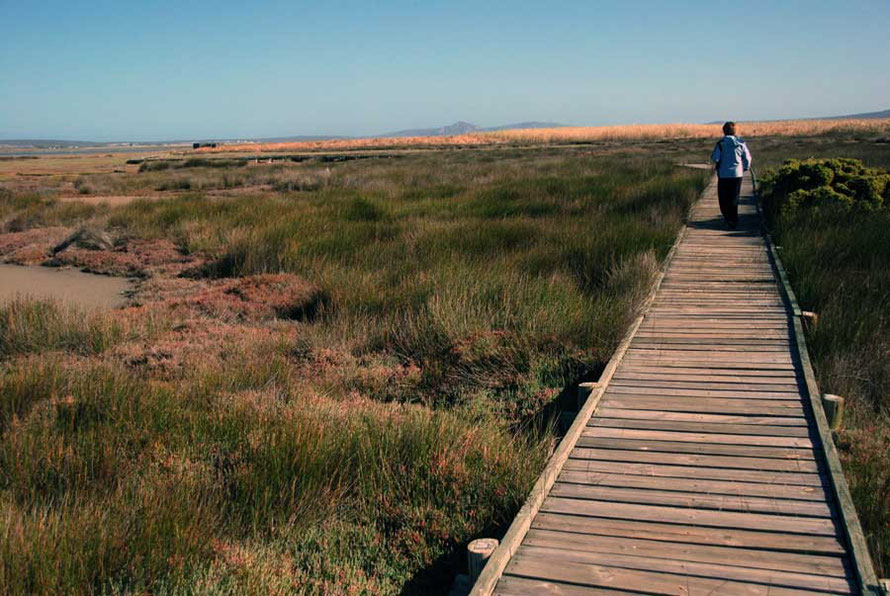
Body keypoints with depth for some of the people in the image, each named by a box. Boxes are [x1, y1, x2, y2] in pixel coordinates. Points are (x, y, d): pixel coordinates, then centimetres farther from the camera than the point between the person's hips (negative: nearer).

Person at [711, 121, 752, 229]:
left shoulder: (721, 143, -8)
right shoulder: (740, 143, 1)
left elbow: (715, 158, -12)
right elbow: (747, 158, 2)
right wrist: (746, 168, 19)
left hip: (723, 175, -3)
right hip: (737, 174, 3)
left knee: (724, 198, 5)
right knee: (734, 198, 12)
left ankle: (729, 218, -11)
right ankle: (734, 220, 13)